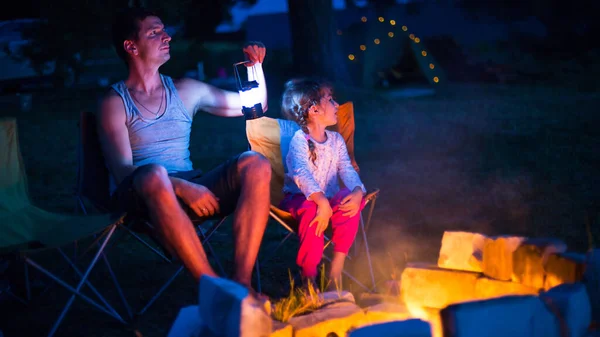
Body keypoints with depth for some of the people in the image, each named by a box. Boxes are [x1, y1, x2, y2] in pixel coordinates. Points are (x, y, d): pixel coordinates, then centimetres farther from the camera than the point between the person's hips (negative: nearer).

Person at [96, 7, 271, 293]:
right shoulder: (115, 103, 2)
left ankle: (241, 281, -31)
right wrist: (182, 188, -24)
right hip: (139, 196, -5)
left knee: (255, 164, -20)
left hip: (191, 190, 5)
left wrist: (255, 65, 8)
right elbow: (123, 171, -11)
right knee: (154, 174, -40)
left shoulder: (185, 91, 17)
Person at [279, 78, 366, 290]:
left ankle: (337, 263, -20)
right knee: (311, 210, -40)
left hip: (328, 198, 5)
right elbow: (302, 174, -29)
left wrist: (358, 191, -28)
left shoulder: (336, 140, 8)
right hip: (299, 197, -5)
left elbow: (347, 170, -4)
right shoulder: (300, 140, -12)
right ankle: (308, 276, -25)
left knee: (352, 201, -27)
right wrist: (322, 202, -44)